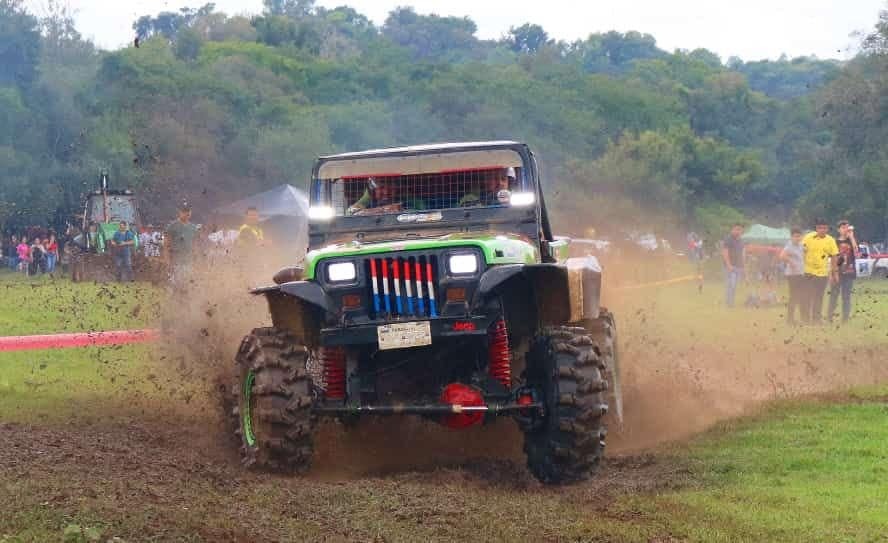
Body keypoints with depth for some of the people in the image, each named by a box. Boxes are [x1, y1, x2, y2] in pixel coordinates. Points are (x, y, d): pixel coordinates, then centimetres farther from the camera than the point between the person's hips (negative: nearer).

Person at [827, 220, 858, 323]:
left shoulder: (852, 240, 5)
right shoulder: (835, 242, 6)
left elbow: (856, 251, -15)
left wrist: (851, 236, -17)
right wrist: (832, 273, 2)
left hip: (849, 272, 0)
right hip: (837, 272, 0)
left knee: (846, 297, 3)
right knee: (834, 295, 0)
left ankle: (845, 319, 7)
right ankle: (829, 317, 5)